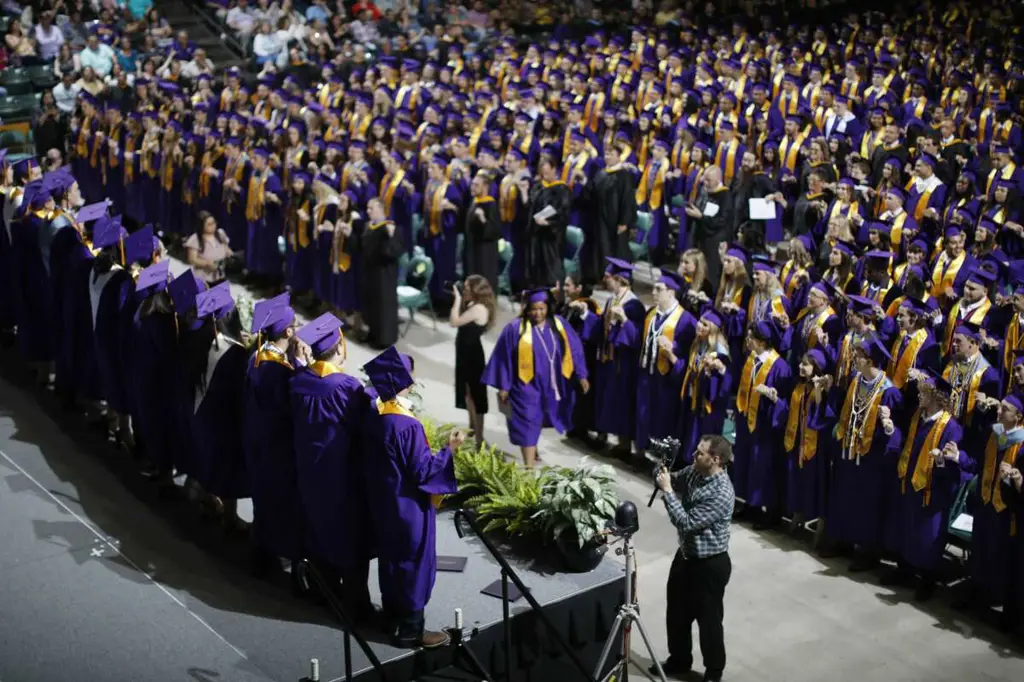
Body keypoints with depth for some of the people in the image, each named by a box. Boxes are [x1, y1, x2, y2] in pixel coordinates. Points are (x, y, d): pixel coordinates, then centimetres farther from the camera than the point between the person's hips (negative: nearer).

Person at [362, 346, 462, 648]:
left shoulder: (373, 411, -4)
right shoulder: (407, 425, -30)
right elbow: (422, 470, -22)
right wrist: (449, 449, -15)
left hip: (382, 501, 9)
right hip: (408, 506, -8)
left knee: (391, 558, 21)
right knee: (413, 562, 6)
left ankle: (392, 617, 35)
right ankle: (410, 629, 17)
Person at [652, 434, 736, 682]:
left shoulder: (721, 494, -30)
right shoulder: (695, 472, -4)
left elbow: (686, 523, -29)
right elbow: (674, 482, 15)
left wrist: (667, 491, -25)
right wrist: (663, 470, -6)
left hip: (710, 564, -8)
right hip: (685, 555, 8)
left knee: (708, 619, 8)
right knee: (676, 612, 20)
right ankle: (679, 661, 40)